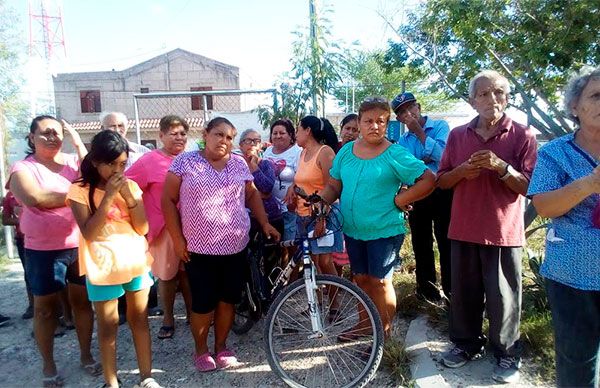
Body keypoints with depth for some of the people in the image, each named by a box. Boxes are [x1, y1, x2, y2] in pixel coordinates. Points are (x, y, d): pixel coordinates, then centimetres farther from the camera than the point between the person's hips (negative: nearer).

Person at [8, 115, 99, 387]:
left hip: (80, 245, 2)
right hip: (43, 250, -2)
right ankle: (48, 364, 28)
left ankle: (86, 355, 29)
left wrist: (79, 144, -13)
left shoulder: (74, 160, 5)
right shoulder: (22, 168, -3)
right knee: (45, 308, 11)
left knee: (83, 301, 13)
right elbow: (36, 199, -21)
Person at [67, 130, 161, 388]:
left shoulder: (130, 185, 2)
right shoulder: (80, 190, -8)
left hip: (136, 263, 3)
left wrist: (128, 196, -16)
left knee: (140, 320, 11)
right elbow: (89, 233, -18)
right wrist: (108, 196, -22)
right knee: (108, 326, 7)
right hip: (103, 268, -3)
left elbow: (143, 228, -4)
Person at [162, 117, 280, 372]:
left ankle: (221, 346, 31)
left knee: (228, 300, 11)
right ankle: (201, 350, 27)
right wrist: (177, 239, -7)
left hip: (235, 247, 3)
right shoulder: (185, 161, -3)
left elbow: (252, 194, 16)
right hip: (199, 248, -3)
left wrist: (265, 223, 5)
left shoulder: (239, 163, 7)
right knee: (203, 303, 4)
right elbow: (168, 200, -3)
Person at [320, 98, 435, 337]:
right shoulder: (346, 151, 4)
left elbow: (428, 180, -13)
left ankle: (385, 330, 22)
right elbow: (333, 185, 7)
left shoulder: (396, 155, -11)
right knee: (361, 279, 17)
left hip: (385, 230, -5)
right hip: (353, 230, 5)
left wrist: (399, 201, -15)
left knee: (379, 281, 3)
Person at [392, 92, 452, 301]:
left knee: (446, 240, -1)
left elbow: (442, 155, -19)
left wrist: (419, 132, -13)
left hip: (442, 191, -4)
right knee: (421, 241, 12)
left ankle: (450, 286, 12)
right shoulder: (402, 140, 11)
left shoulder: (440, 126, -2)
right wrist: (424, 160, -14)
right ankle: (426, 283, 28)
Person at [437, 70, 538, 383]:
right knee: (464, 292, 14)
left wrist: (500, 166, -23)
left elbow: (529, 186, -7)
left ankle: (507, 355, 25)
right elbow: (441, 181, 9)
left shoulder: (522, 136, -3)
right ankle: (466, 344, 32)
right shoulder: (457, 135, 6)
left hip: (504, 231, -3)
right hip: (463, 229, 3)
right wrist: (462, 170, -11)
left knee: (503, 298, 7)